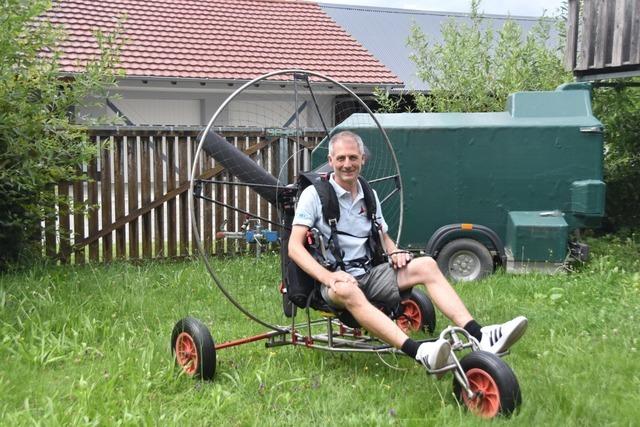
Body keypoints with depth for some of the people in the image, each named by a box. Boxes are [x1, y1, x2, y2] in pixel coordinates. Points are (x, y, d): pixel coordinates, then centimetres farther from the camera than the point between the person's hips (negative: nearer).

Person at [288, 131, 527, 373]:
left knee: (426, 265, -15)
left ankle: (478, 335, -25)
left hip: (369, 274, 6)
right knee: (346, 290, -41)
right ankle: (420, 353, -58)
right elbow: (294, 246, -10)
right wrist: (327, 276, -26)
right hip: (335, 279, -6)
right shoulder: (314, 195, -3)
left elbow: (382, 235, 26)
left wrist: (394, 251, 1)